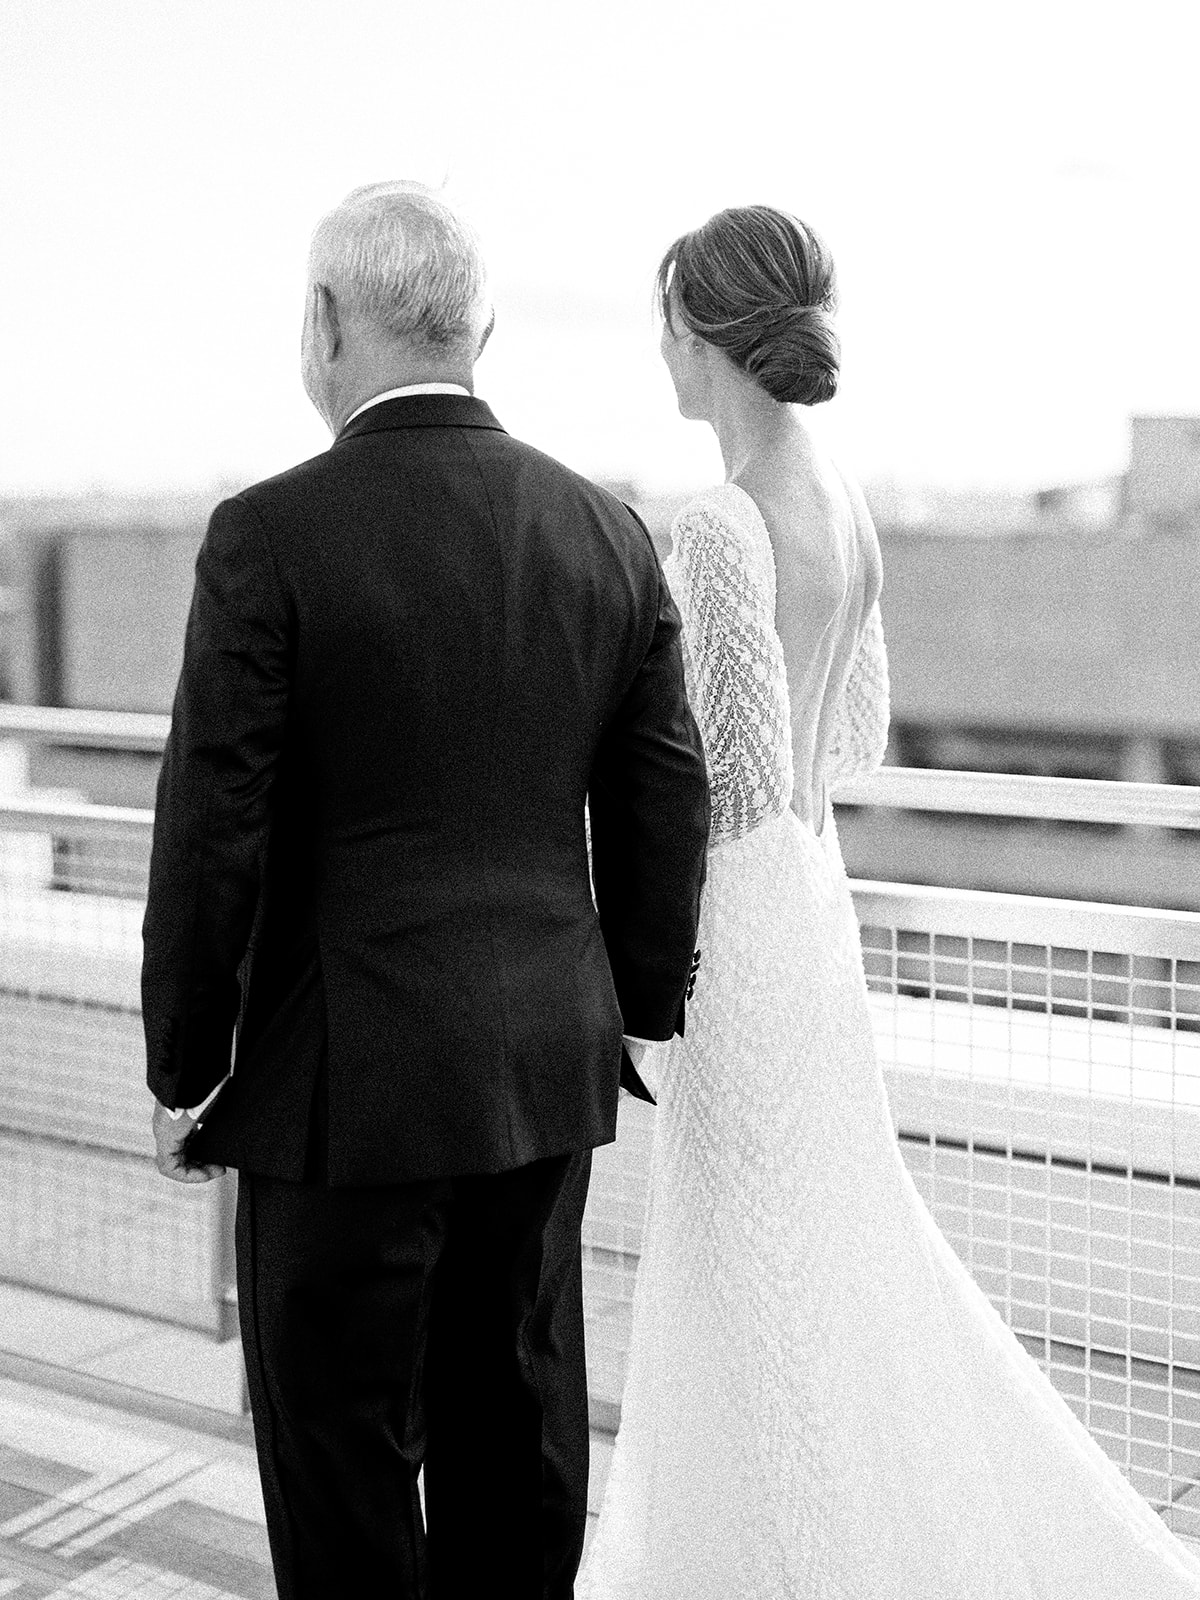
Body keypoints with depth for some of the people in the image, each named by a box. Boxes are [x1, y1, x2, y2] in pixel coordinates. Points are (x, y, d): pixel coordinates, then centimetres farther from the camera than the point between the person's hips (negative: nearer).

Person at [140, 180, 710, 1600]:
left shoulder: (270, 537, -13)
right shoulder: (606, 533, 2)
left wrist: (182, 1072, -1)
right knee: (516, 1433, 18)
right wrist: (636, 1013, 17)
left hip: (347, 1083, -5)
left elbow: (212, 831, -13)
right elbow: (666, 809, 6)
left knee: (339, 1457, 9)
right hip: (552, 1071, 6)